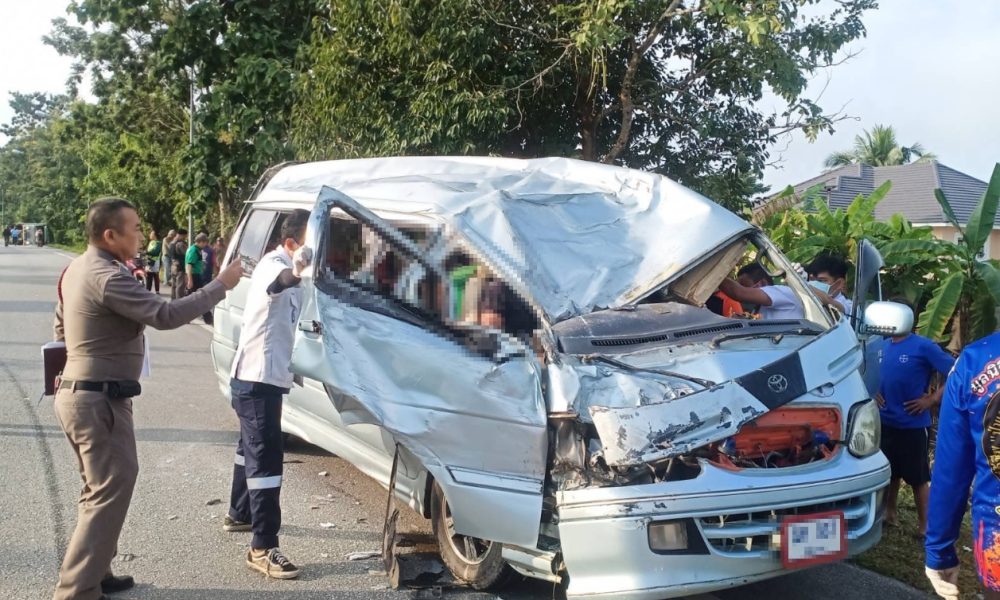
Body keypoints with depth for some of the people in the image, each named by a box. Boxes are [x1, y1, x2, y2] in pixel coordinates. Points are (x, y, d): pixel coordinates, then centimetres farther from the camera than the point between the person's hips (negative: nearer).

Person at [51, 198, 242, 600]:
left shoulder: (79, 268, 12)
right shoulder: (107, 277, -21)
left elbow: (61, 327, 22)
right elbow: (166, 315, -27)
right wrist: (221, 286, -21)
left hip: (78, 393, 11)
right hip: (99, 400, -11)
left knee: (100, 489, 19)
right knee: (111, 493, -5)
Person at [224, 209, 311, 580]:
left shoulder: (285, 268, 12)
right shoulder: (274, 263, -19)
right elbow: (279, 282, -46)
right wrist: (297, 271, -69)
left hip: (263, 376, 11)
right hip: (257, 378, -11)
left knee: (252, 449, 25)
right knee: (266, 459, -12)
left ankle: (239, 514, 43)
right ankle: (263, 548, -10)